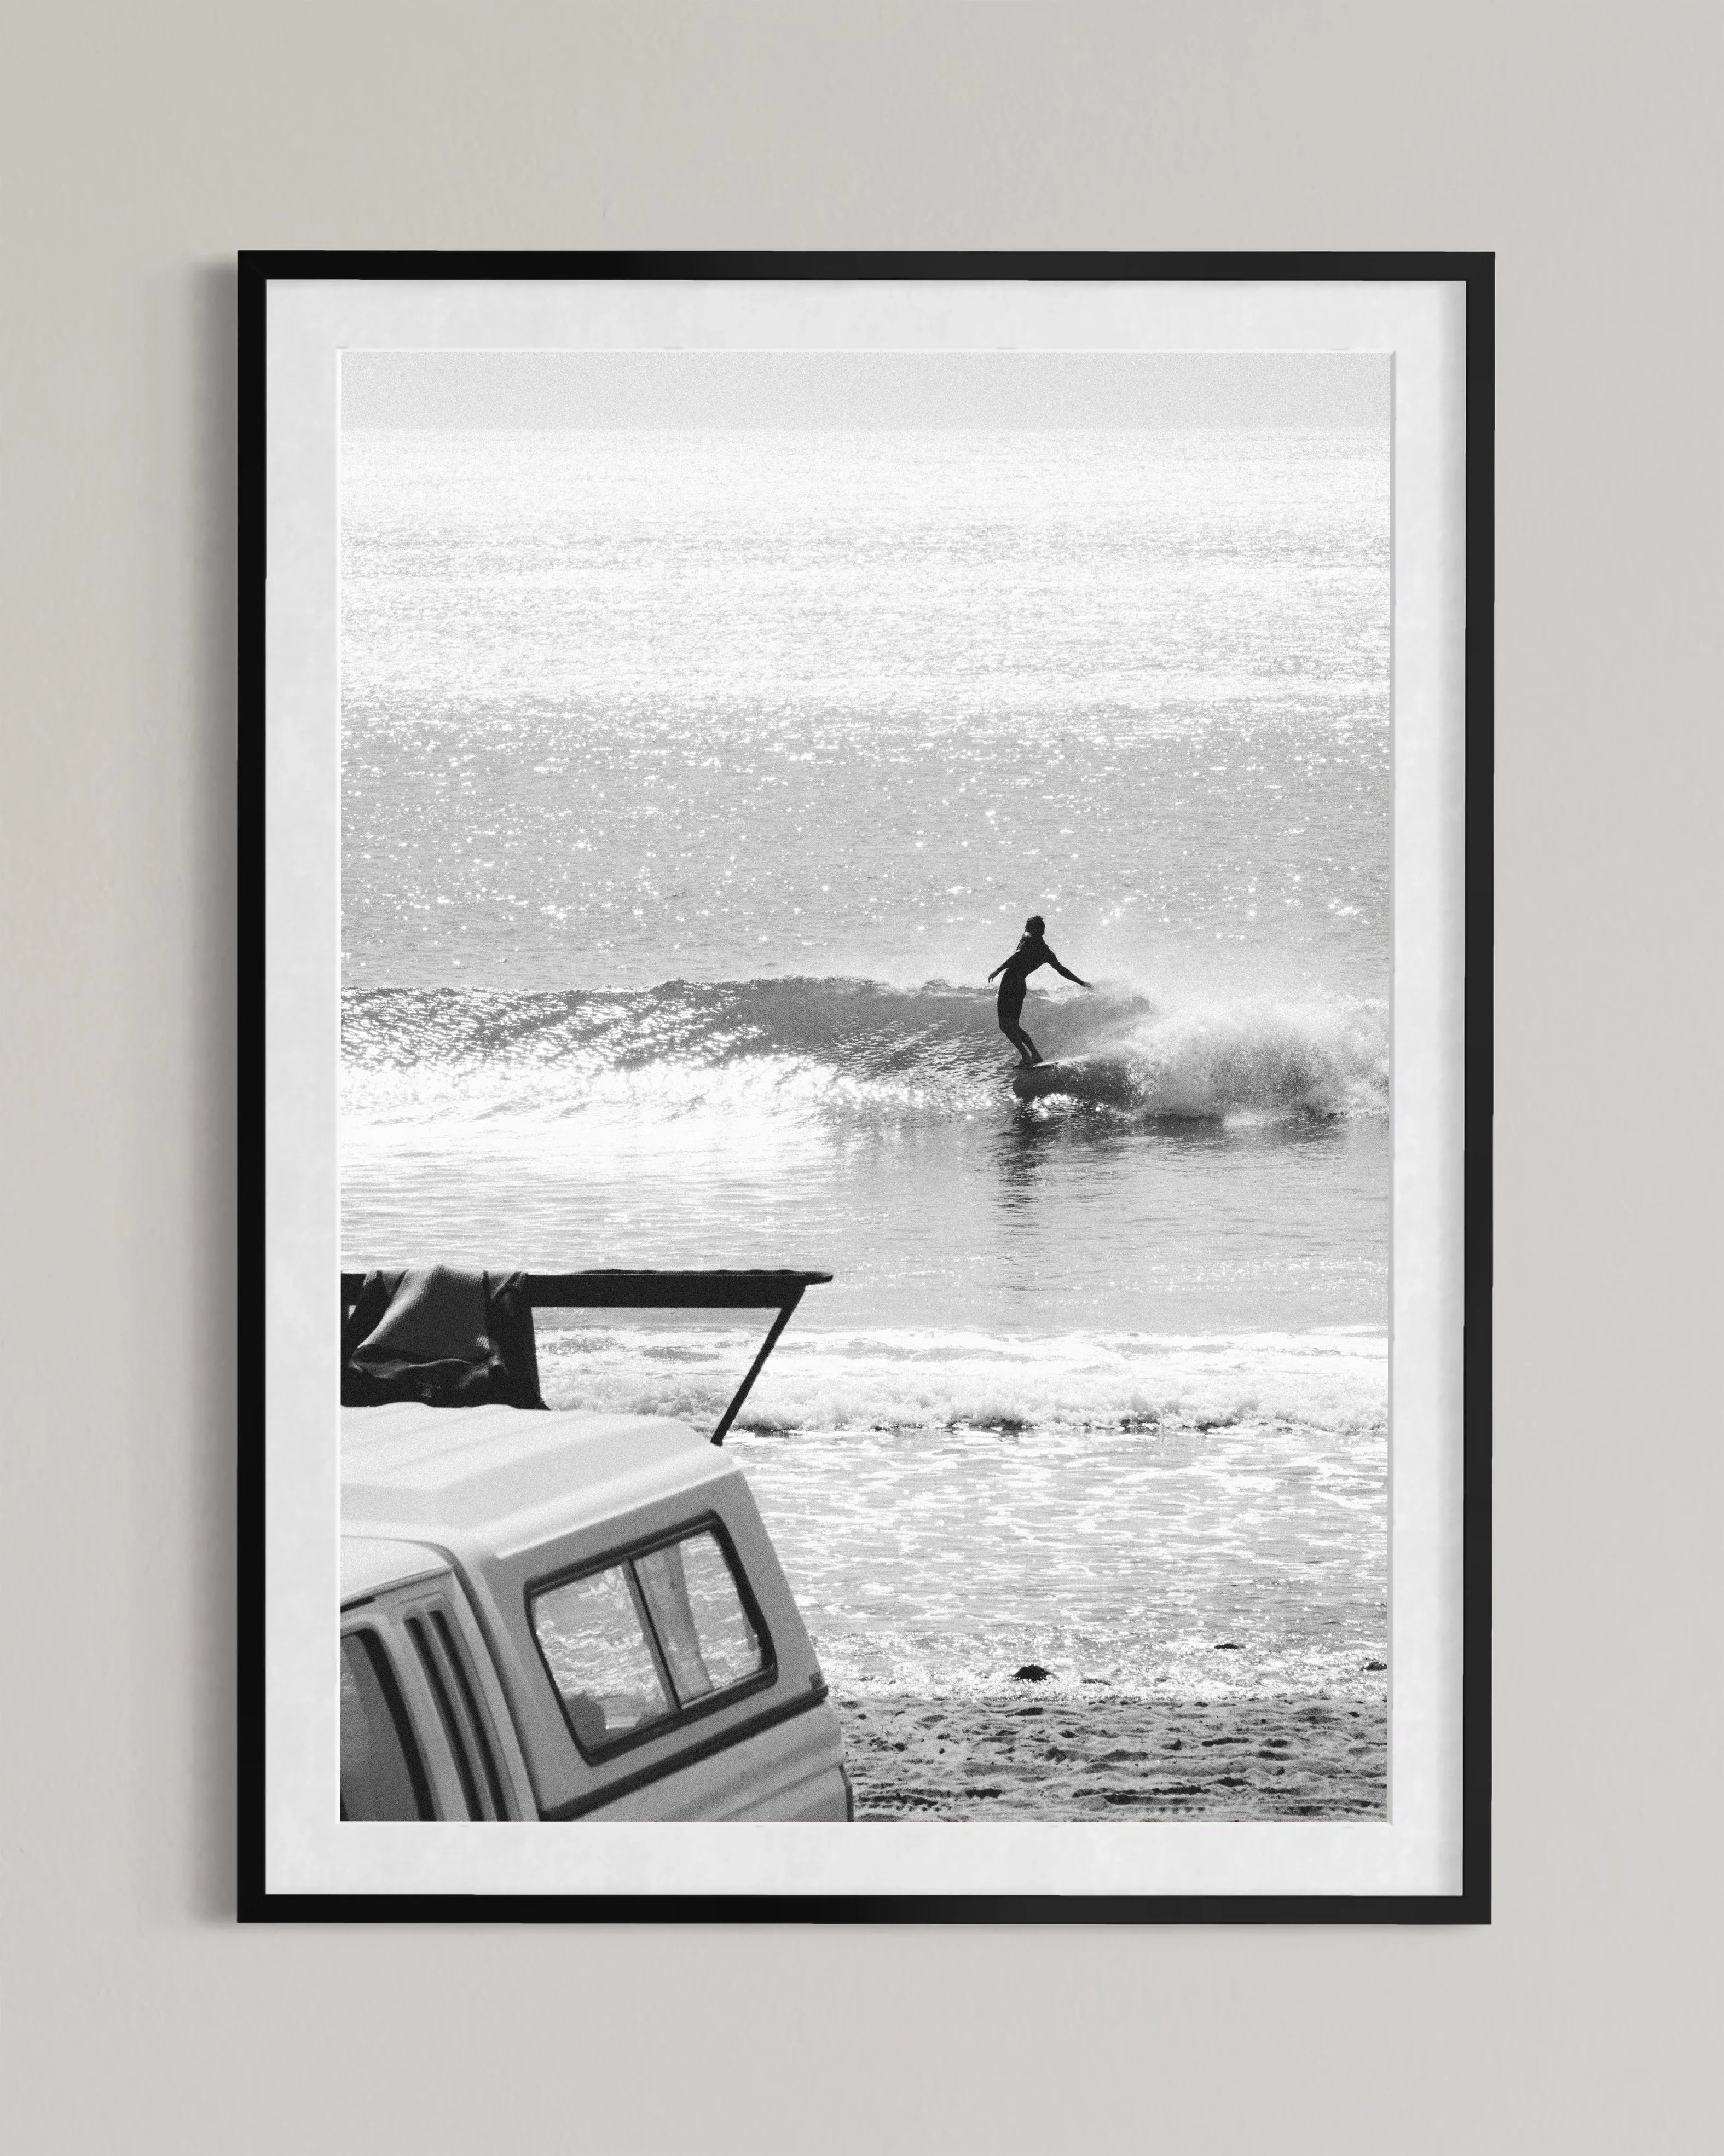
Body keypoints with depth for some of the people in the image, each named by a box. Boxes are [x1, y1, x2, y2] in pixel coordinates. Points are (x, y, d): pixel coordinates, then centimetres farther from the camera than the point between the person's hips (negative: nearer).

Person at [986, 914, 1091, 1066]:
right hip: (1022, 985, 7)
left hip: (1010, 982, -7)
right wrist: (1081, 983, 37)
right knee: (1014, 1026, 17)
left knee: (1006, 1024, -11)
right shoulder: (1046, 952, 18)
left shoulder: (1028, 938, 1)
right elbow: (1062, 970, 25)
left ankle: (1026, 1056, -23)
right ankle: (1035, 1055, 9)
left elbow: (1018, 955, -16)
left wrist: (998, 970, -22)